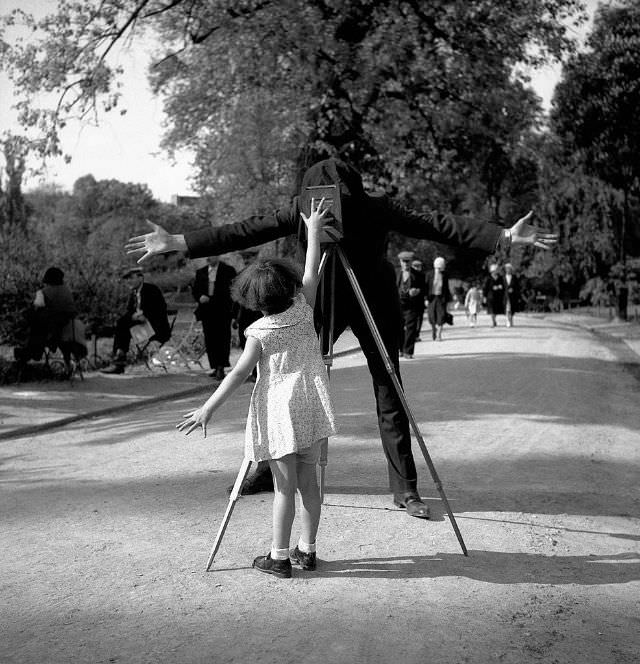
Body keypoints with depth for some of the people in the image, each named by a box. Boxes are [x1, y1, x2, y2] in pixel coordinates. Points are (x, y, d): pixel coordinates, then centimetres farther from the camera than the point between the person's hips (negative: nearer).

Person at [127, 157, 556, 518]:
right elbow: (247, 231, -16)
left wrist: (506, 236, -30)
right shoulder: (303, 209, -16)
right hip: (323, 303, 2)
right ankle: (272, 469, 17)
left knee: (390, 394, -6)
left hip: (374, 303, -2)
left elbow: (438, 226, -23)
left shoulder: (377, 209, -20)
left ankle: (405, 488, 1)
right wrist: (177, 242, -22)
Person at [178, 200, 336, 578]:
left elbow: (239, 375, -13)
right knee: (309, 481, 11)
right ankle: (307, 550, 19)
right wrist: (314, 231, 21)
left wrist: (208, 409, -12)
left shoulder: (259, 332, -8)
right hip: (312, 409, 4)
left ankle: (279, 558, 4)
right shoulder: (303, 311, 2)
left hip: (279, 412, -4)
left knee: (285, 487, -1)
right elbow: (312, 272, 13)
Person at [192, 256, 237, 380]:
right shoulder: (200, 272, 14)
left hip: (222, 310, -4)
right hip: (206, 311, 4)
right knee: (209, 339, 4)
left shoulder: (228, 271, 1)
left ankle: (221, 368, -7)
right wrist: (200, 297, -6)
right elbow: (194, 289, 16)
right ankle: (214, 367, 11)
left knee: (222, 338, -7)